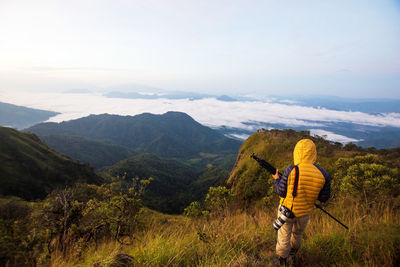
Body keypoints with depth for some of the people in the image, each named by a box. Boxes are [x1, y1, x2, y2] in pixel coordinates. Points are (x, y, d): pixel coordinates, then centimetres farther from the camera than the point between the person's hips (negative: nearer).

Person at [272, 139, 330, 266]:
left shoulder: (291, 170, -26)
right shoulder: (323, 174, -16)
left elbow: (282, 192, -17)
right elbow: (324, 198, -6)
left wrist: (276, 180, 0)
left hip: (287, 209, -3)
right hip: (305, 212, 3)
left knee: (284, 236, 20)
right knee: (298, 233, 32)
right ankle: (293, 252, 57)